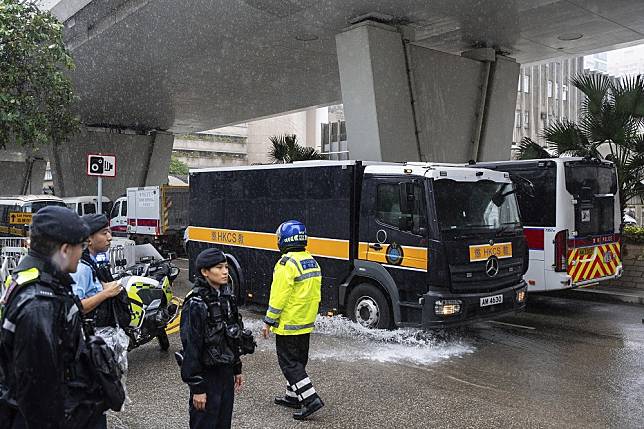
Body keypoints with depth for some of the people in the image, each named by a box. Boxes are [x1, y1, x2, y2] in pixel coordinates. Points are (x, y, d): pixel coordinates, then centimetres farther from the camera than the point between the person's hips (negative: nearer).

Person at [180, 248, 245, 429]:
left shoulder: (226, 296, 4)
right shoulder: (196, 303, -19)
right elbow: (191, 347, -19)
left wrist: (237, 369, 16)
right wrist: (197, 388, -17)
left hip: (226, 373, 7)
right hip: (207, 376, -7)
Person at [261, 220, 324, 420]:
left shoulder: (287, 263, -20)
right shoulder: (311, 261, 7)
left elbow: (279, 296, -21)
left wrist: (269, 321, -13)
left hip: (288, 324, -9)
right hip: (306, 323, 9)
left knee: (289, 363, -1)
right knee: (298, 361, 18)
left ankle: (310, 399, -6)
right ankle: (293, 396, 30)